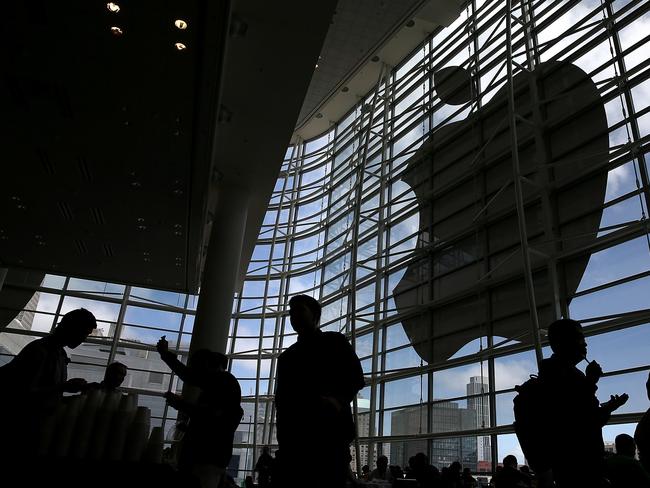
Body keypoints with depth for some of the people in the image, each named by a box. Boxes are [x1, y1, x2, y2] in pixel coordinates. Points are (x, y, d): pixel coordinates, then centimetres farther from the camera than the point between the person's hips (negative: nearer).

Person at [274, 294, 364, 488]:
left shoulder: (334, 341, 13)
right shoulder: (286, 356, 26)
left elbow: (356, 377, 2)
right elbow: (281, 396, 20)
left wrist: (339, 399, -18)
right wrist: (282, 435, 2)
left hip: (329, 430, -4)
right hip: (293, 436, 4)